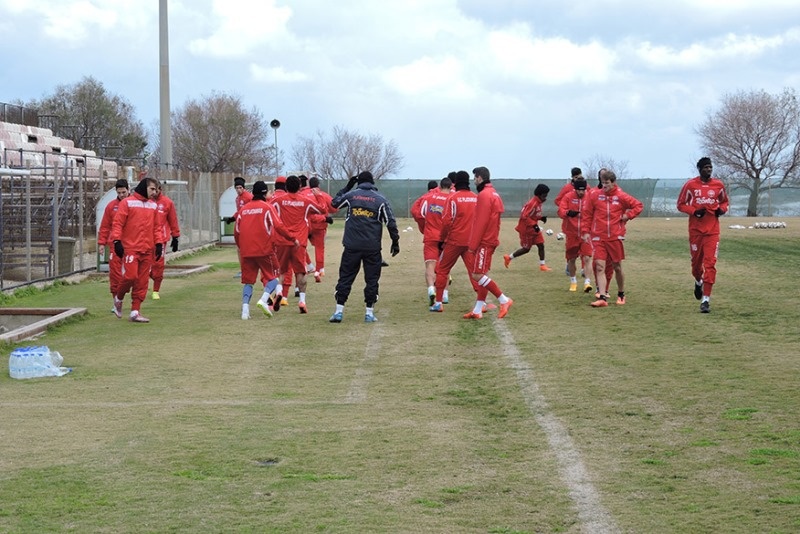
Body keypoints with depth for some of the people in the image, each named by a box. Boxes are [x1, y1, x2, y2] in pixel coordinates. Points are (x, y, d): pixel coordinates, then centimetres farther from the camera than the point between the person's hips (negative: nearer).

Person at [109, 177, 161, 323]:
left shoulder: (153, 205, 15)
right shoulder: (127, 203, -2)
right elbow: (118, 223, -4)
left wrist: (158, 243, 12)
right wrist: (117, 241, -12)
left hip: (147, 250, 5)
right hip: (130, 247, -5)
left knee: (142, 281, 2)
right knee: (130, 275, -13)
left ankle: (135, 311, 7)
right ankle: (118, 298, 15)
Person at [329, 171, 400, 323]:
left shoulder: (350, 195, 3)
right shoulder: (381, 200, 1)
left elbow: (335, 203, 23)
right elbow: (391, 222, -1)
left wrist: (347, 187, 29)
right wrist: (395, 241, 7)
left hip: (352, 246, 1)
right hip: (372, 248, -1)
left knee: (345, 277, 6)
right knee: (372, 279, 8)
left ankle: (339, 311, 2)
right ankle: (369, 313, 7)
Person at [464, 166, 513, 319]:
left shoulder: (484, 195, -14)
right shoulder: (494, 194, 16)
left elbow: (480, 222, -18)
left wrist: (472, 244, -15)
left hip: (484, 242, -10)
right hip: (491, 240, 10)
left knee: (478, 275, -12)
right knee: (481, 275, 8)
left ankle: (504, 300, -11)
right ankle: (478, 310, 8)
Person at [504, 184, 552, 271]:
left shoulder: (539, 202, 5)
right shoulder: (533, 203, -25)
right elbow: (524, 216, -27)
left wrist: (541, 218, -1)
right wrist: (534, 224, -30)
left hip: (534, 228, 9)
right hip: (526, 229, -9)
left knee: (541, 245, 2)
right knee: (526, 249, 4)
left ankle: (542, 265, 7)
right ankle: (508, 257, 21)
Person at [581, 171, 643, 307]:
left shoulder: (621, 197, -2)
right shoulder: (595, 196, 1)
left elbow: (638, 205, 7)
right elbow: (587, 215, 7)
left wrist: (628, 215, -6)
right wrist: (585, 231, 1)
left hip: (615, 237, 0)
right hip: (598, 238, 1)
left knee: (617, 267, 10)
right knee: (599, 266, -10)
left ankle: (621, 295, 29)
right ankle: (602, 297, -13)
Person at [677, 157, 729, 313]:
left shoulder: (718, 185, 4)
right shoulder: (690, 185, -2)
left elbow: (724, 202, 19)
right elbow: (681, 204, 3)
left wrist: (721, 209, -3)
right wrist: (694, 211, -14)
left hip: (712, 230, 0)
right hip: (695, 229, 0)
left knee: (710, 263, -10)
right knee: (696, 260, 12)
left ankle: (706, 299, -9)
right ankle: (698, 282, 47)